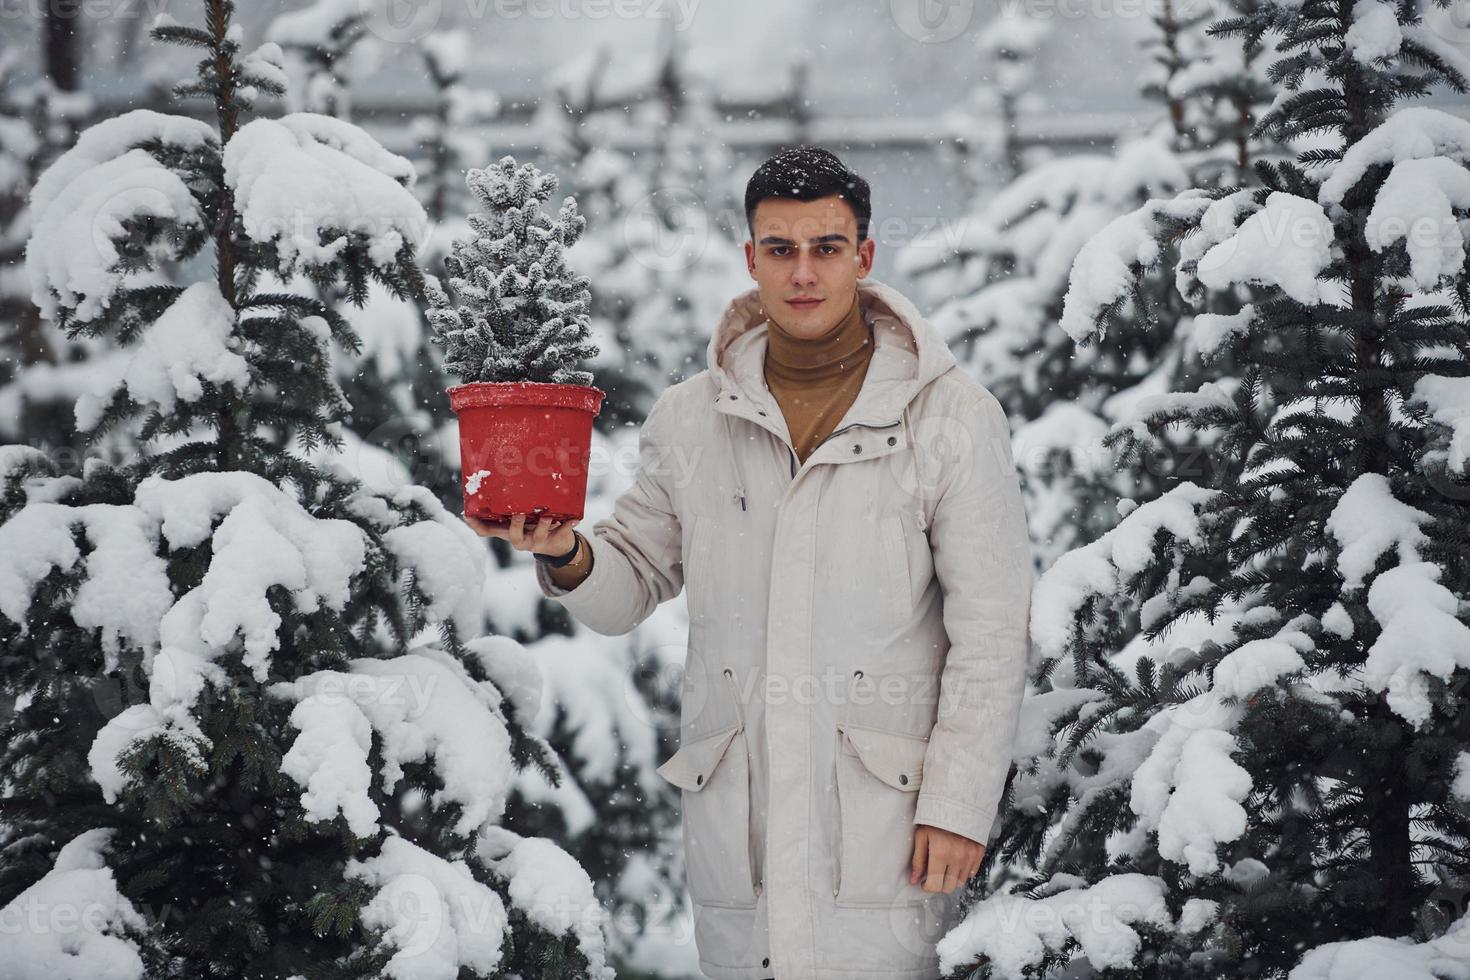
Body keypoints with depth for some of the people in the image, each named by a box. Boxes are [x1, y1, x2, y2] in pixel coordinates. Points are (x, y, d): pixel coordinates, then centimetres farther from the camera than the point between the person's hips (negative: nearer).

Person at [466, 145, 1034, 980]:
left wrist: (960, 805, -7)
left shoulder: (952, 418, 0)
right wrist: (566, 553, -7)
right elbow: (633, 582, 16)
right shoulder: (690, 421, 10)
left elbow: (990, 634, -2)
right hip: (733, 823, 3)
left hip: (886, 815, -3)